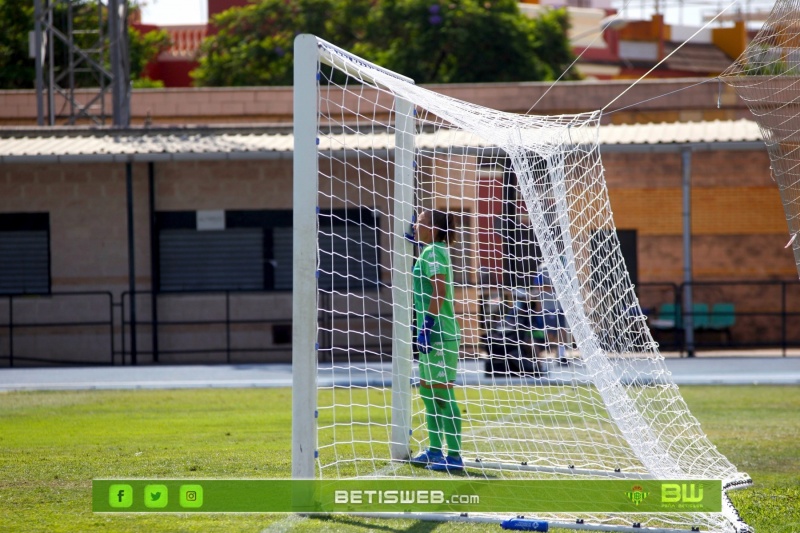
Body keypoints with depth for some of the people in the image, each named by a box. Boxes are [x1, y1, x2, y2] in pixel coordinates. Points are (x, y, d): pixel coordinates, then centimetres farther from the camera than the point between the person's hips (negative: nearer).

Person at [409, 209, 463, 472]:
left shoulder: (432, 252, -12)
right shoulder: (436, 251, 15)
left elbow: (439, 291, -20)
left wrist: (427, 325, -21)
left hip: (439, 333, -10)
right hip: (434, 333, 10)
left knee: (443, 394, -8)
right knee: (427, 390, 16)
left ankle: (454, 456, -7)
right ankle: (435, 450, 23)